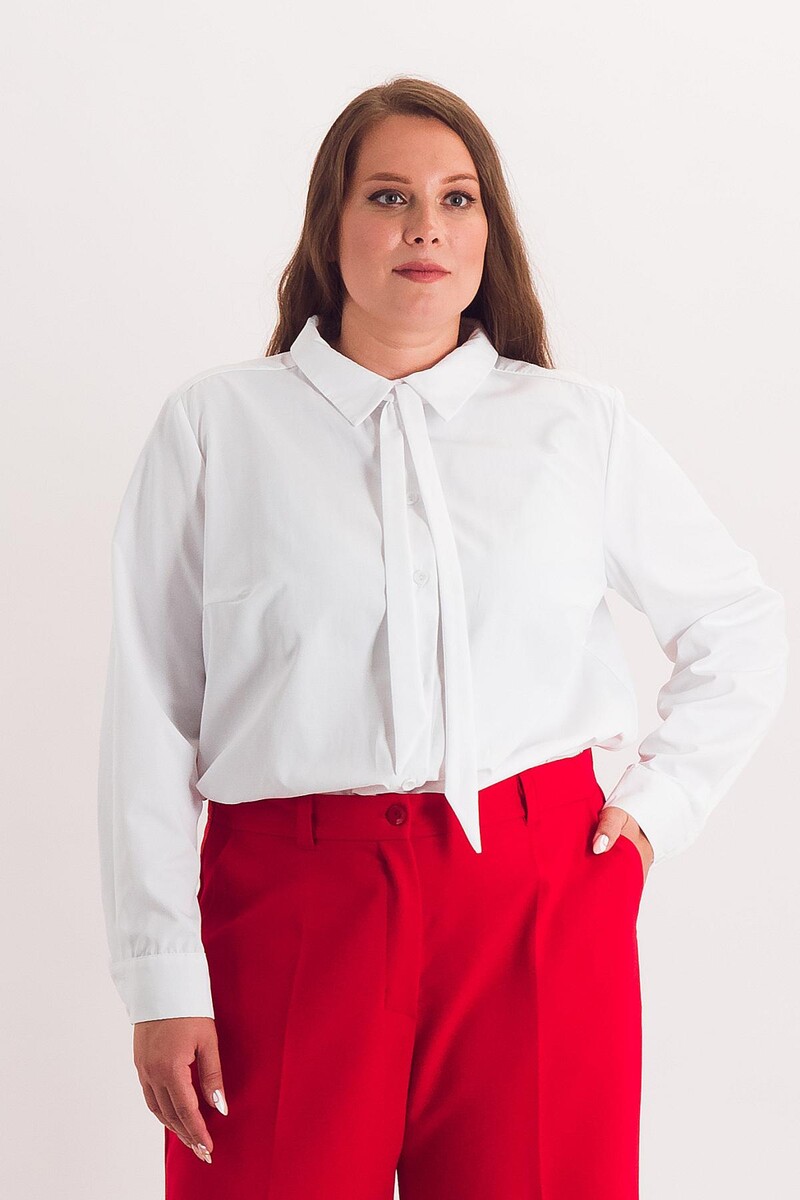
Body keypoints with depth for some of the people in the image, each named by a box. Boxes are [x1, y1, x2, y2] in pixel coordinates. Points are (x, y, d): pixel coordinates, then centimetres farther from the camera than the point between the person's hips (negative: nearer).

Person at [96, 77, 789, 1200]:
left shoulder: (579, 422, 11)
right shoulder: (215, 424, 6)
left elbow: (746, 630, 21)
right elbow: (149, 714, 2)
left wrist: (656, 808, 9)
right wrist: (164, 978, -4)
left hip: (542, 904, 1)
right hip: (291, 903, -1)